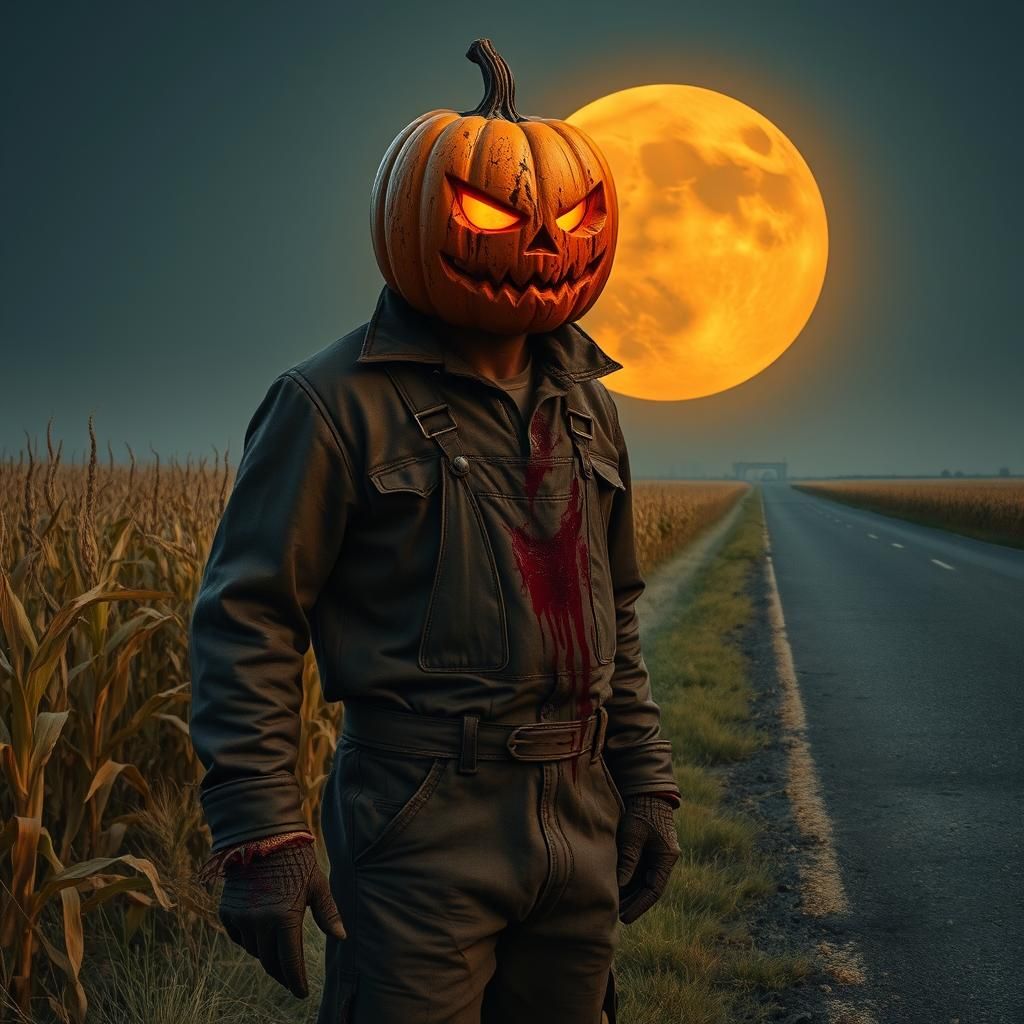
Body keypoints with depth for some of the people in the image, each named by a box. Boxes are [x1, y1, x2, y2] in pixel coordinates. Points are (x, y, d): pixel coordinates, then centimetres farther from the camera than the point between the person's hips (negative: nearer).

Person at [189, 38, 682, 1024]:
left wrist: (647, 781, 15)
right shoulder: (338, 401, -8)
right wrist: (260, 836, -16)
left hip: (577, 824, 6)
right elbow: (244, 619, -11)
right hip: (423, 827, -6)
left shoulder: (586, 410, 13)